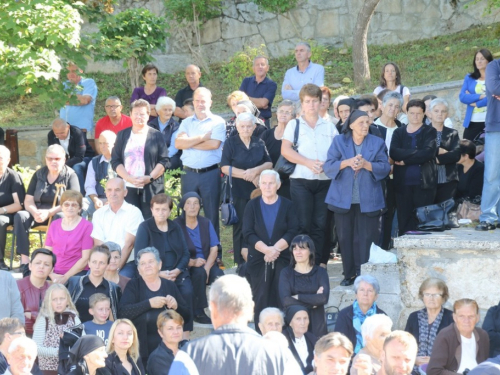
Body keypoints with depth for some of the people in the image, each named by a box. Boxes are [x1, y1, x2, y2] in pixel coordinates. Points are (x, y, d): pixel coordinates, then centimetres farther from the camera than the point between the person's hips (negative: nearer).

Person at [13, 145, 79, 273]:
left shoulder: (70, 175, -3)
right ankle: (24, 260, -32)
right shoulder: (38, 175, 9)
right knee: (20, 216, -25)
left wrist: (49, 213, -26)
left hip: (58, 213, -4)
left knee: (60, 218, -38)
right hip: (38, 213, 4)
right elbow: (28, 201, 4)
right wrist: (35, 212, -20)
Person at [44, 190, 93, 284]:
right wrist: (51, 274, -6)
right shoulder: (54, 225, 15)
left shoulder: (86, 226, 0)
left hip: (76, 275, -4)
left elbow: (85, 258, -5)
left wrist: (66, 277, -12)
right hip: (55, 275, 4)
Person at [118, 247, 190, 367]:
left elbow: (187, 316, 11)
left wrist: (176, 306, -9)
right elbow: (123, 313, -10)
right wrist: (149, 303, -18)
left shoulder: (170, 285, 10)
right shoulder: (133, 285, 5)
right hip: (142, 347, -2)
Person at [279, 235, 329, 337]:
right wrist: (313, 302, -9)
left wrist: (297, 297, -9)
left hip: (316, 325, 0)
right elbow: (285, 301, -9)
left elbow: (324, 298, -10)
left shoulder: (320, 272, 5)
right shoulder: (286, 273, 4)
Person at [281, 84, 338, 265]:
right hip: (301, 181, -2)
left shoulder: (329, 126, 15)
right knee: (303, 224, -6)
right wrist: (309, 163, -12)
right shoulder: (294, 125, 11)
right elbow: (285, 150, -2)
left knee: (321, 224, 0)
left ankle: (319, 262, 5)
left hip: (325, 181, 2)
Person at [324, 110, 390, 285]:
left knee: (366, 239, -3)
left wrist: (366, 164, -19)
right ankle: (349, 274, 14)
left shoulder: (377, 143, 5)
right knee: (345, 238, 4)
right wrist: (347, 162, -19)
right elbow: (328, 166, -3)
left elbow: (385, 167, -4)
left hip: (368, 200, -1)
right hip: (343, 198, 1)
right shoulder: (339, 141, 5)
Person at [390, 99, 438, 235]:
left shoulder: (430, 132, 8)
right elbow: (393, 153, -5)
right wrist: (417, 152, -12)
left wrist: (405, 160, -9)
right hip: (403, 183, 2)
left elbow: (429, 152, -10)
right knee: (404, 221, 0)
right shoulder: (399, 132, 13)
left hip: (424, 183, -2)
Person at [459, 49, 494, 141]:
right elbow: (462, 97, 0)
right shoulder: (469, 78, 13)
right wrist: (480, 96, -12)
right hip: (472, 121, 3)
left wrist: (476, 103, -7)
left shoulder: (495, 77, 3)